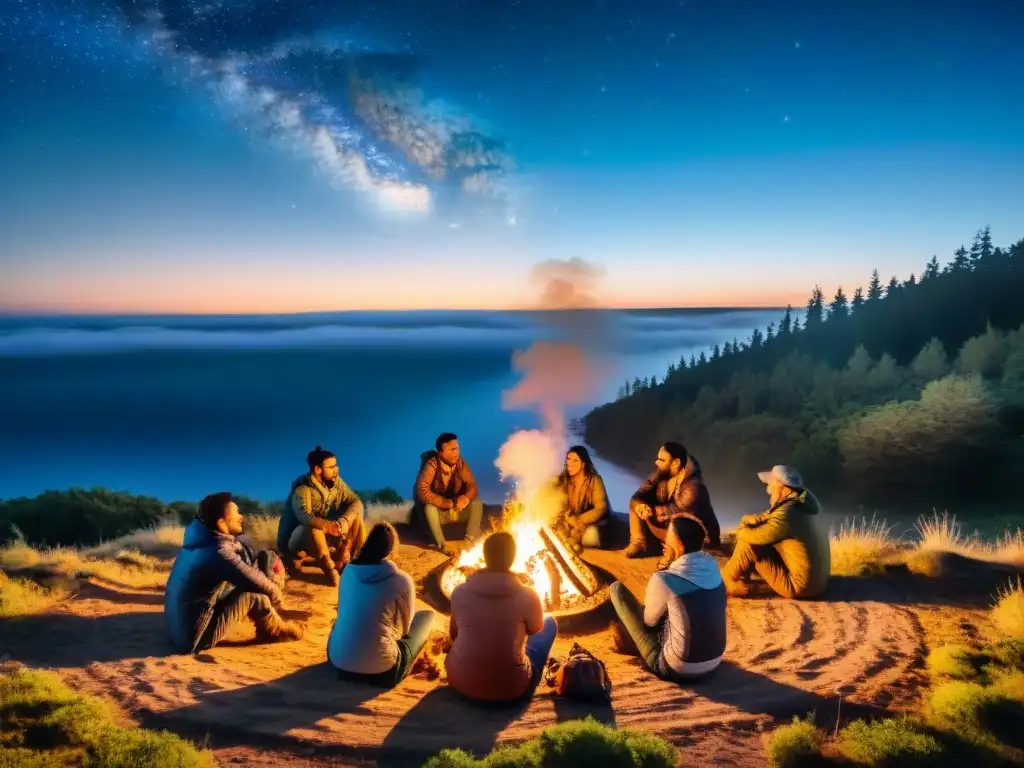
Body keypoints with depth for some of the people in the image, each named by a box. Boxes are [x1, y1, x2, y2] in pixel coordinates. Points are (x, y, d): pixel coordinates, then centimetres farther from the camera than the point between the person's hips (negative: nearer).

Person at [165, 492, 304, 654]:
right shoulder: (218, 552, -27)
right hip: (194, 637, -9)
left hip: (180, 627, 9)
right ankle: (276, 631, 11)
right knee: (255, 596, -13)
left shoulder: (203, 537, -2)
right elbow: (259, 584, -22)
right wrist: (276, 595, -2)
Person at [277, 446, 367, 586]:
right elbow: (305, 517, -42)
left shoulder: (336, 482, -6)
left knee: (356, 518, -14)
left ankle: (342, 562, -8)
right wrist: (329, 526, -55)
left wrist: (343, 522, -31)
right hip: (299, 539, -6)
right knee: (313, 528, -38)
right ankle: (330, 570, -24)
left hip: (327, 535, 6)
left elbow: (356, 502, -13)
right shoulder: (302, 489, -24)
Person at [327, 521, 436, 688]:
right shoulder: (402, 580, -9)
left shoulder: (348, 570, 2)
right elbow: (403, 629, 6)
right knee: (427, 616, 13)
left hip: (337, 660, 5)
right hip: (379, 671, -5)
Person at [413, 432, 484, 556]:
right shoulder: (431, 465, -25)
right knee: (429, 506, -35)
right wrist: (449, 503, -33)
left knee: (477, 503, -18)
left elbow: (472, 486, -7)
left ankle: (470, 541, -17)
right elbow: (422, 492, -33)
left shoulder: (460, 463, -11)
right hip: (436, 512, -4)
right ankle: (442, 544, -21)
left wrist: (466, 497, -31)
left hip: (457, 510, 4)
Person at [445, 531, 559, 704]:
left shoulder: (460, 591, -9)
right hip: (510, 690, -3)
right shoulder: (526, 595, -16)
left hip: (461, 683, 3)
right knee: (549, 622, 18)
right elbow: (536, 629, 5)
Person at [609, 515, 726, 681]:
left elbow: (650, 620, -3)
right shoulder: (711, 565, -5)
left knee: (617, 589, 0)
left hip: (677, 668, -6)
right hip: (715, 663, 7)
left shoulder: (664, 580, -24)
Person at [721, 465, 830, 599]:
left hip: (800, 585, -9)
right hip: (816, 579, 10)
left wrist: (741, 531, 3)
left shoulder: (788, 514, -25)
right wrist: (749, 519, -4)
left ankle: (727, 579, 11)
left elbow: (753, 536, -19)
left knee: (748, 545, -10)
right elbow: (768, 519, 16)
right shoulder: (799, 504, 5)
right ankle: (741, 579, 20)